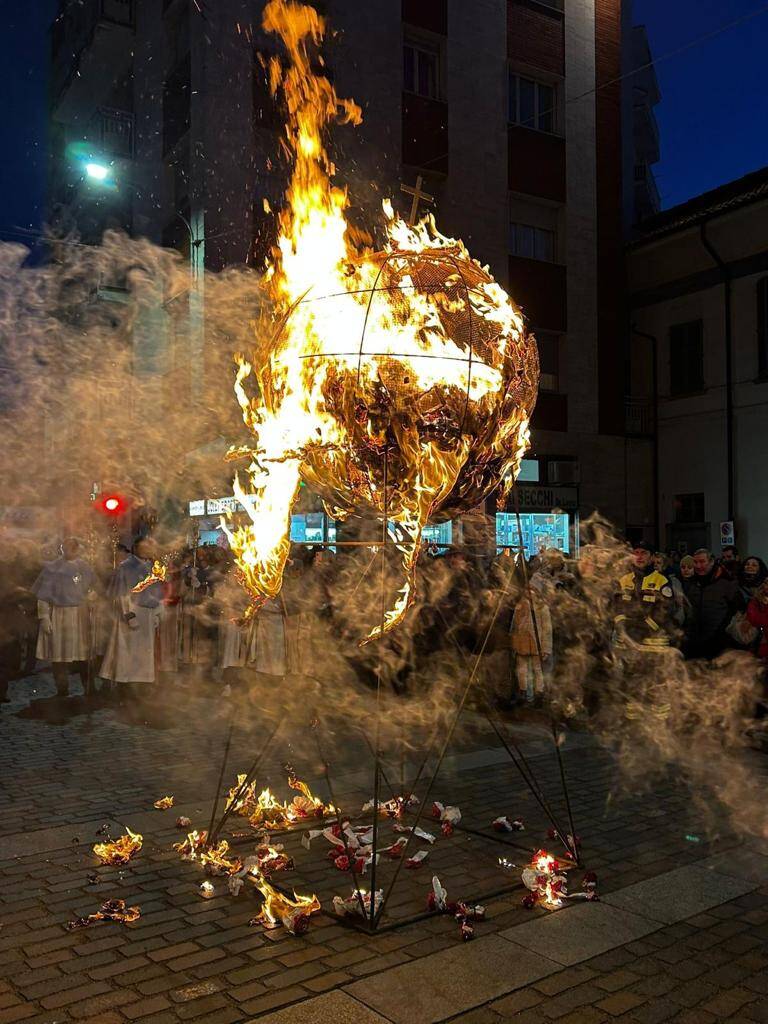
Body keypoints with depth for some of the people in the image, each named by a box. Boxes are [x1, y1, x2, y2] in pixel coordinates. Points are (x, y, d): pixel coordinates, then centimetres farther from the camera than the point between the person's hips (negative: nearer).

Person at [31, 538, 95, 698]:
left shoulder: (85, 568, 8)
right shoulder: (52, 568, -4)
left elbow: (92, 590, 17)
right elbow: (42, 596, -5)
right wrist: (44, 617, -11)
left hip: (81, 616, 3)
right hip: (58, 617, -3)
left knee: (83, 654, 6)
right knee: (59, 655, 2)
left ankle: (88, 689, 15)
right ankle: (62, 691, 14)